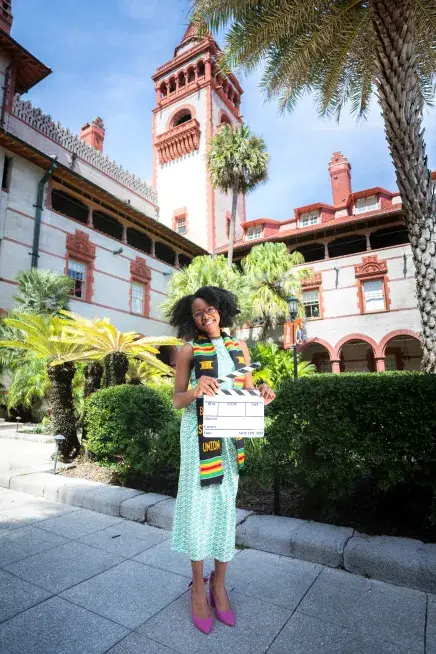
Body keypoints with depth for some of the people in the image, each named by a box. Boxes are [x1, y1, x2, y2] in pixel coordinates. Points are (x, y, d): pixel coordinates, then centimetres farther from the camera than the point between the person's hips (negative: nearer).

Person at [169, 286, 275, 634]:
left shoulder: (239, 347, 7)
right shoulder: (189, 350, -3)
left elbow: (247, 392, 10)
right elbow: (177, 399, -3)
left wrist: (262, 392, -11)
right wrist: (196, 390, -23)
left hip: (232, 432, 3)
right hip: (199, 432, -3)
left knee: (226, 501, 10)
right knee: (199, 500, 4)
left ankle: (219, 583, 28)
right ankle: (198, 584, 24)